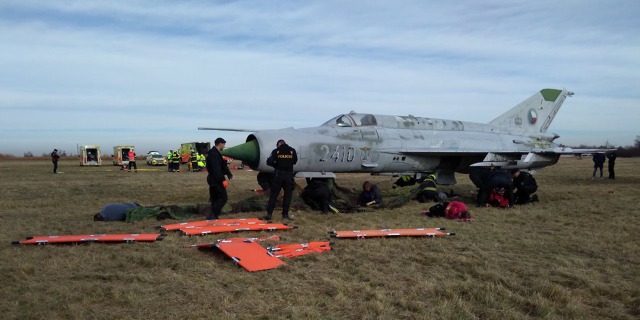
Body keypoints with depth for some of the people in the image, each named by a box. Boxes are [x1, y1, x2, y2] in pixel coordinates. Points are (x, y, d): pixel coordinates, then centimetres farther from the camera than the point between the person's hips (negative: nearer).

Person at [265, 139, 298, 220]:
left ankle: (269, 214, 5)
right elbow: (295, 161, 13)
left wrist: (276, 165, 11)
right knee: (287, 195, 11)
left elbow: (269, 162, -7)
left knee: (273, 195, 6)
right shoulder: (292, 151, 0)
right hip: (289, 175, 1)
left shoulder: (276, 151, -5)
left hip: (278, 174, -1)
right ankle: (285, 214, 13)